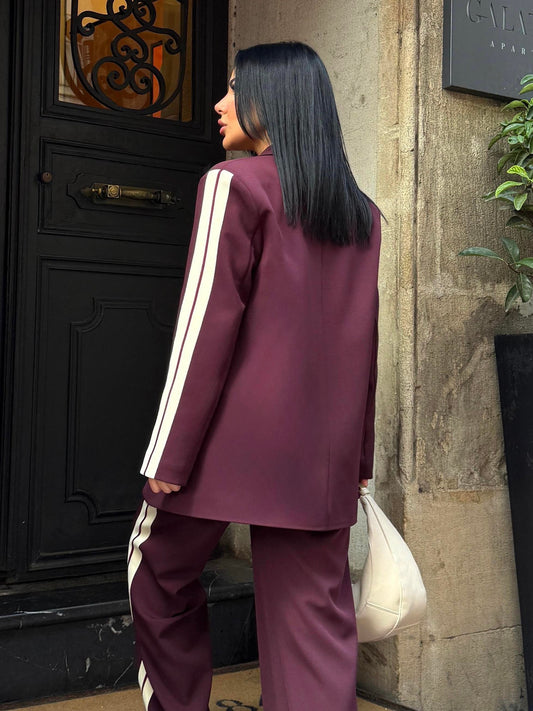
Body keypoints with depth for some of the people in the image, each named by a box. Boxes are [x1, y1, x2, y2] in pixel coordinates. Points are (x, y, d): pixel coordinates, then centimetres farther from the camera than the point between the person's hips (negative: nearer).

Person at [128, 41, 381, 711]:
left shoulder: (234, 184, -5)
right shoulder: (361, 213, 13)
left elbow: (206, 325, -11)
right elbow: (361, 342, 15)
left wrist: (168, 455, -8)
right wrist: (356, 458, 19)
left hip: (235, 440, -5)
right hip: (322, 455, 6)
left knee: (161, 573, 16)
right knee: (316, 614, 7)